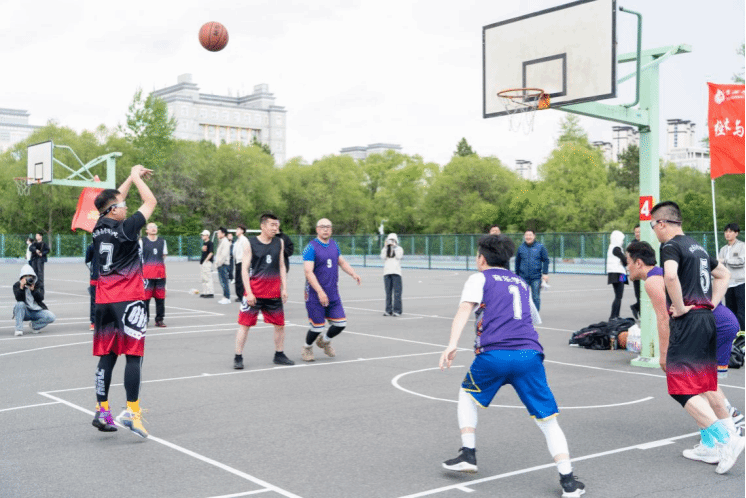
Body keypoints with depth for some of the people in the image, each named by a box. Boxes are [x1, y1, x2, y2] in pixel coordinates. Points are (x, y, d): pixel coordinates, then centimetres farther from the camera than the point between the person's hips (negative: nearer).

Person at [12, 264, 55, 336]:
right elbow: (19, 299, -18)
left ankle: (35, 325, 5)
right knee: (20, 304, -34)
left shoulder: (39, 284, 2)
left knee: (51, 317, -24)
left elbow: (40, 298, -14)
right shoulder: (17, 285, -1)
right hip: (25, 312, -1)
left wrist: (33, 289, -27)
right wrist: (21, 287, -29)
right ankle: (18, 329, -25)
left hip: (37, 311, 1)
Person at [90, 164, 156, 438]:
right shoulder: (125, 228, -12)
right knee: (133, 355, -4)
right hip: (129, 300, -7)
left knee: (106, 356, 10)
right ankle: (131, 411, -8)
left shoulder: (99, 228, 6)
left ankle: (102, 411, 13)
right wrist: (136, 176, 10)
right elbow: (150, 201, -2)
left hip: (104, 301, 7)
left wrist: (132, 177, 28)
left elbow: (113, 200, 24)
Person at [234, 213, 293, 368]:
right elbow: (244, 269, -6)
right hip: (254, 292, -4)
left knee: (280, 324, 8)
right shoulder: (250, 243, -5)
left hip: (274, 293, 4)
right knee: (245, 324, -3)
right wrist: (249, 292, -13)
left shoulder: (279, 243, 8)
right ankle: (238, 357, 6)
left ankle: (279, 355, 23)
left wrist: (284, 288, 6)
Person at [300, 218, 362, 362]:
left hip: (333, 294, 6)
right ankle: (307, 348, 28)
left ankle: (324, 341, 32)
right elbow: (308, 272, -20)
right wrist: (320, 292, -27)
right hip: (315, 296, -6)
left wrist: (353, 274, 8)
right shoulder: (311, 247, -12)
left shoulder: (334, 245, 9)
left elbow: (341, 262, 25)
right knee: (317, 327, -2)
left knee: (341, 323, 2)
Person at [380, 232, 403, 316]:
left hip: (396, 272, -2)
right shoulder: (385, 249, 17)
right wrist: (386, 247, -3)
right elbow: (383, 257, 0)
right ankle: (388, 310, 4)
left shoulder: (399, 249, 11)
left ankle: (397, 310, -9)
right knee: (388, 292, 1)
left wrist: (395, 247, -6)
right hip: (387, 272, 3)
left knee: (397, 292, -9)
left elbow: (399, 257, -6)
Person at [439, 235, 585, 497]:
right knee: (548, 420, 7)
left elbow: (465, 310, -3)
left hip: (493, 354, -3)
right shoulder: (522, 284, 30)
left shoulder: (479, 278, 15)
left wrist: (452, 344, -15)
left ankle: (468, 455, 19)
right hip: (530, 353, 3)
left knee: (468, 394, 25)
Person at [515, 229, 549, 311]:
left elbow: (546, 261, 3)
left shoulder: (540, 247, 1)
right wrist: (517, 275, 16)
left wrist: (545, 273, -5)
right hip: (523, 277, 1)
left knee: (536, 297, 3)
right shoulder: (521, 248, 6)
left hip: (536, 277, -1)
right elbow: (517, 262, 15)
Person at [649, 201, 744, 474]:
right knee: (706, 387, 16)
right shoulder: (698, 247, 18)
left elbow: (670, 276, -30)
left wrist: (680, 307, -18)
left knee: (682, 389, -8)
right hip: (707, 319, 9)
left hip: (687, 321, -9)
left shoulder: (670, 246, -9)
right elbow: (723, 274, 31)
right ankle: (713, 445, 20)